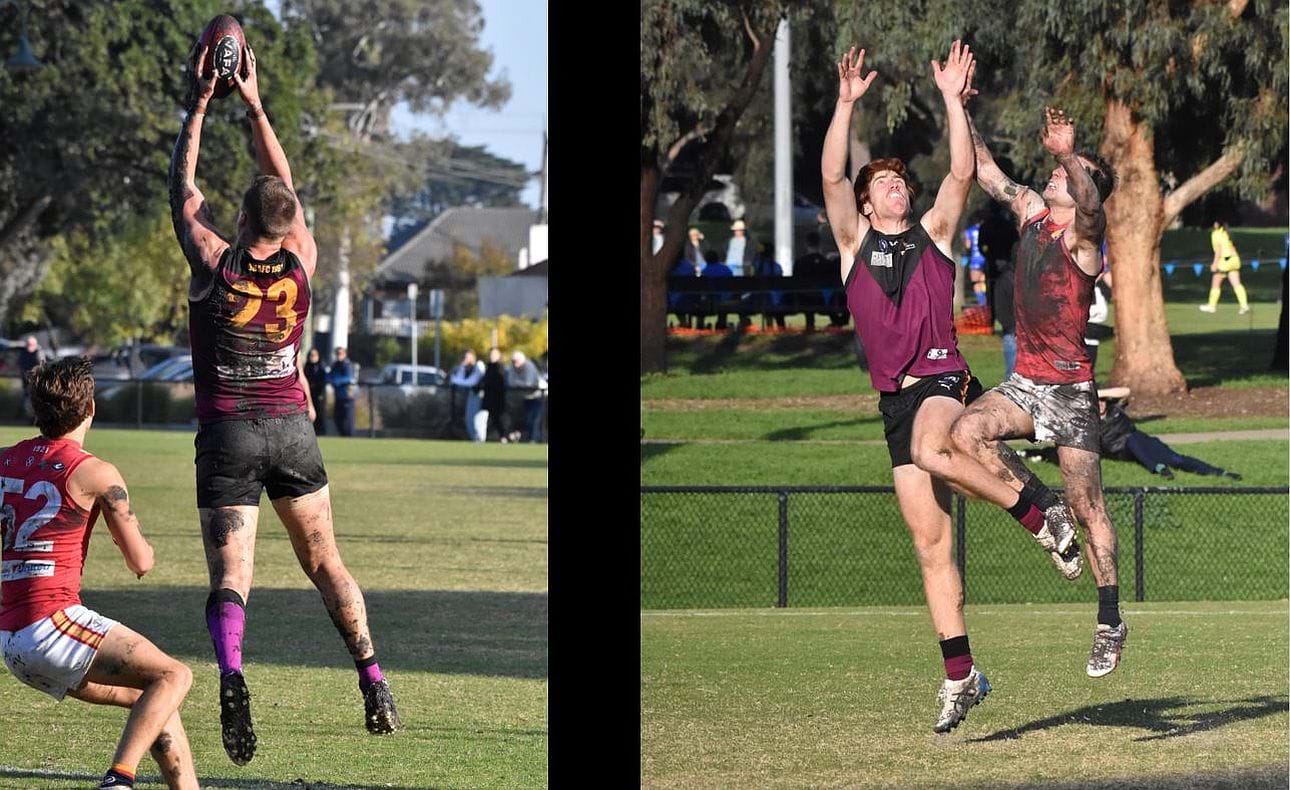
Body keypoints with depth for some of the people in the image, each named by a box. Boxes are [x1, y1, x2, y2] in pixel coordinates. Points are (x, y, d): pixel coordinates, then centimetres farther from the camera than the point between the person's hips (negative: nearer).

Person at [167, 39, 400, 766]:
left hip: (227, 431, -2)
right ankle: (373, 679, 4)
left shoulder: (214, 262, -8)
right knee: (326, 563, 13)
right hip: (292, 427, 2)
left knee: (231, 574, -8)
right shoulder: (302, 263, -2)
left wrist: (199, 104, 12)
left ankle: (232, 674, -34)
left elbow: (184, 189, 6)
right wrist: (254, 104, 18)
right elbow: (285, 184, 13)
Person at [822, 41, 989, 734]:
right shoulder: (855, 242, 13)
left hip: (942, 378, -3)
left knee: (931, 450, -40)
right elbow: (831, 176, 0)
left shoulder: (933, 234, 10)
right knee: (930, 545, 2)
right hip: (894, 397, 3)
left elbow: (962, 173, -2)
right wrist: (846, 103, -8)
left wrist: (953, 100, -6)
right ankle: (960, 675, 6)